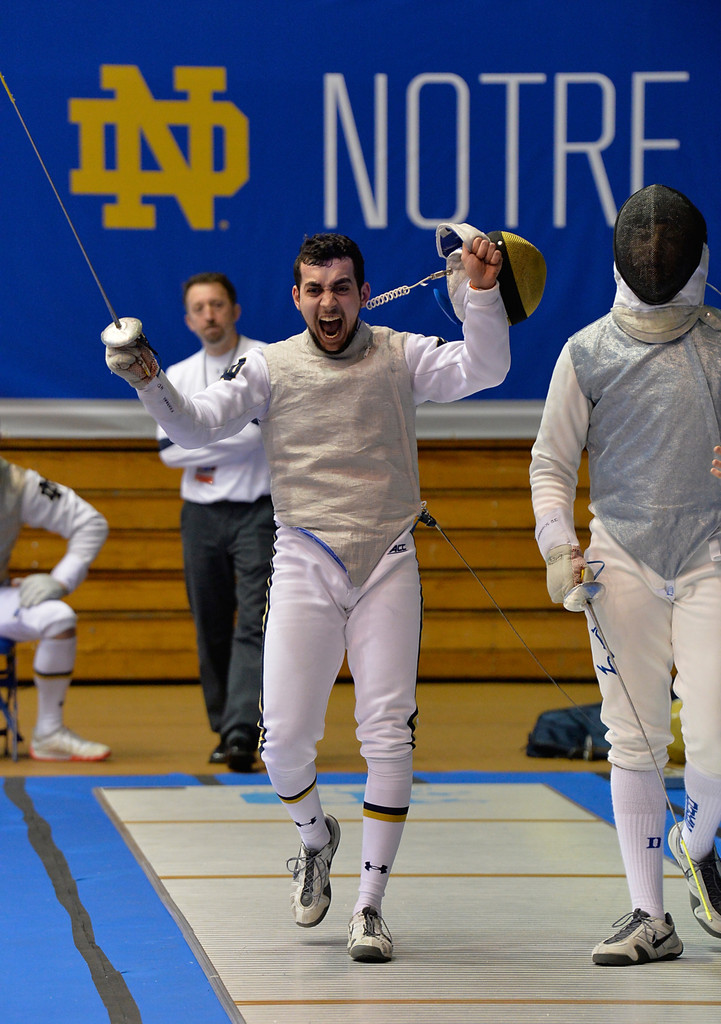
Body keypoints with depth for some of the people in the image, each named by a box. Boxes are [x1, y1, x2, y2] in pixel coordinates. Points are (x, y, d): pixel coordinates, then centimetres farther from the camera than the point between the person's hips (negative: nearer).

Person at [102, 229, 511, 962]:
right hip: (305, 565, 0)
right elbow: (197, 425, -9)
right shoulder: (271, 366, 1)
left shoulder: (399, 357, 1)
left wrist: (481, 293, -29)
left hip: (387, 565, 0)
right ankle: (316, 838, 30)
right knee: (284, 739, -3)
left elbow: (482, 369, -14)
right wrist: (150, 383, -27)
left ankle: (369, 906, 0)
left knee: (387, 738, -7)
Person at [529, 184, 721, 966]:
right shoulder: (589, 353, 0)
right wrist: (558, 548, -10)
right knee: (635, 742, 1)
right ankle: (649, 916, 8)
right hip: (623, 563, 0)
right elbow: (551, 463, 4)